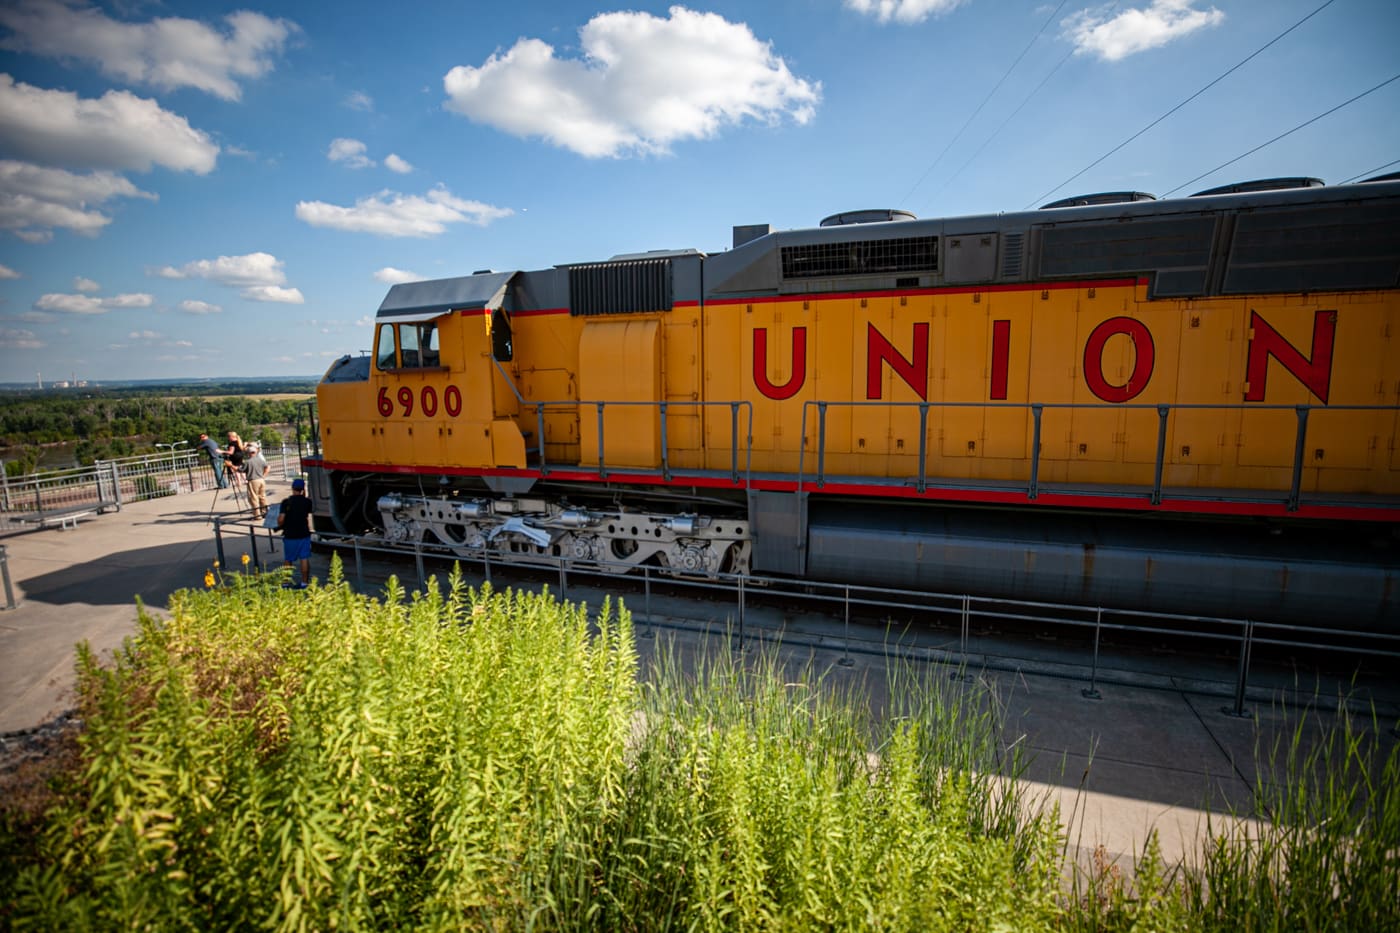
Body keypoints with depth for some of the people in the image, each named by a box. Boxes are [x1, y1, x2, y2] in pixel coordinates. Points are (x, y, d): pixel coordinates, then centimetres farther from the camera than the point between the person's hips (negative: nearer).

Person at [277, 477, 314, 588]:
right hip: (304, 534, 2)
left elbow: (280, 519, -15)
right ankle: (304, 582, 8)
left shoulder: (286, 502, -11)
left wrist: (281, 526, 6)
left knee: (288, 560, 11)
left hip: (290, 535, -2)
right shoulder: (307, 502, -3)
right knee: (304, 559, 5)